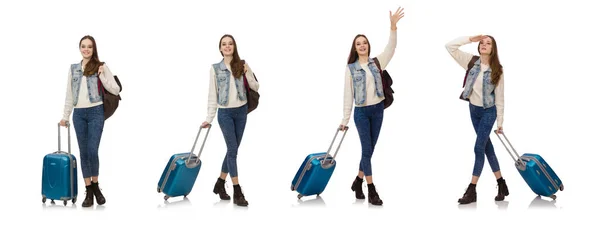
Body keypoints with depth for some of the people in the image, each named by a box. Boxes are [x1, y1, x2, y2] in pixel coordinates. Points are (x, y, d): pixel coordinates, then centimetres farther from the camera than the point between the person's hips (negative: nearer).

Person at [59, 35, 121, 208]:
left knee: (92, 151, -10)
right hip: (79, 114, 4)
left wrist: (102, 76, -12)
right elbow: (69, 94, 16)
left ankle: (95, 186, 12)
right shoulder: (73, 68, 12)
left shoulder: (101, 67, 1)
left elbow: (116, 90, -2)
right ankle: (88, 192, 10)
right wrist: (65, 116, 14)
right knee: (83, 153, 4)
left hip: (95, 112, -4)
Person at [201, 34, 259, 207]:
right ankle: (237, 193, -3)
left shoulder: (242, 65, 3)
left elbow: (256, 88, 3)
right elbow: (212, 95, 0)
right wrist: (209, 118, -3)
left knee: (232, 149, 9)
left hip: (241, 111, 3)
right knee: (232, 149, -6)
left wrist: (247, 73, -13)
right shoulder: (215, 68, -3)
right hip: (225, 113, -3)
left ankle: (219, 184, 26)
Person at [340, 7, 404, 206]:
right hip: (361, 112, -3)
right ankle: (372, 191, -3)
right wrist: (345, 119, -4)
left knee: (369, 150, 10)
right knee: (367, 150, -6)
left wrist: (393, 26, -25)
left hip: (377, 110, 3)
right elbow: (348, 94, -2)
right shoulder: (351, 68, -2)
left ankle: (357, 182, 28)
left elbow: (390, 49, -11)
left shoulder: (377, 63, 4)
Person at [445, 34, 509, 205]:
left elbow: (499, 97, -9)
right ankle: (501, 185, 22)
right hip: (473, 109, 5)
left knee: (479, 148, -8)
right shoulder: (471, 62, -5)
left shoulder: (497, 70, -12)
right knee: (487, 147, 11)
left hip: (488, 112, -4)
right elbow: (450, 46, -11)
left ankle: (471, 191, -5)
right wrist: (471, 39, -15)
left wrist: (500, 122, -8)